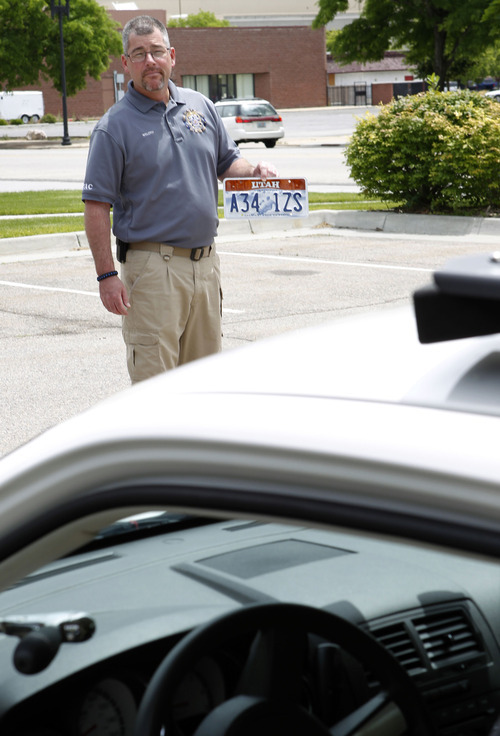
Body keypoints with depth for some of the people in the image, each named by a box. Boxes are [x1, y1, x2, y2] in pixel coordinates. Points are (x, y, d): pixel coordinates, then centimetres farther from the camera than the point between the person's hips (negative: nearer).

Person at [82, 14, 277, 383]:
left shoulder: (200, 106, 10)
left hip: (205, 260, 6)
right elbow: (97, 206, -8)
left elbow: (227, 161, 21)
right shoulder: (115, 126, -6)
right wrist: (107, 275, -15)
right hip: (152, 266, -5)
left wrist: (255, 170, -3)